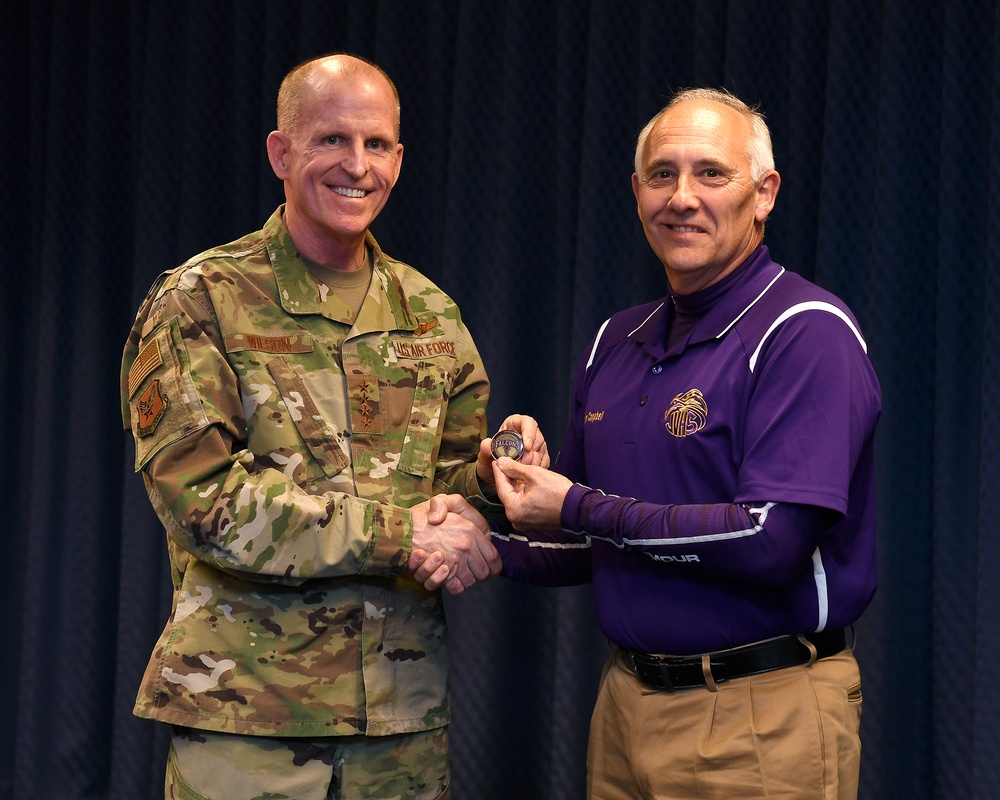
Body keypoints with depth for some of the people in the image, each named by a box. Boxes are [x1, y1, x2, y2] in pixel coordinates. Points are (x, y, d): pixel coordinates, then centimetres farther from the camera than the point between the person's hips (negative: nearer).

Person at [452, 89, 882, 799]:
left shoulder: (808, 333, -13)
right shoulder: (616, 343, 11)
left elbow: (771, 540, -24)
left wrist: (582, 511, -17)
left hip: (763, 718, -7)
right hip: (626, 705, 7)